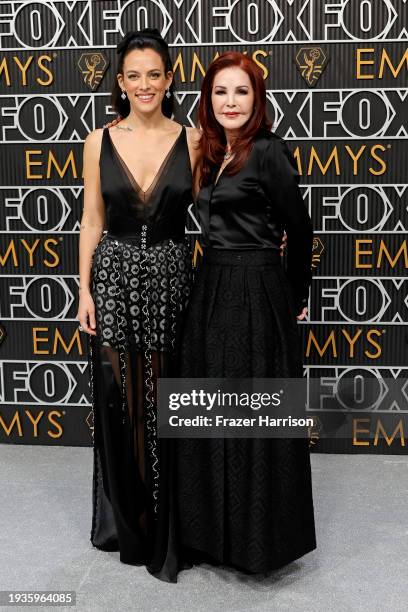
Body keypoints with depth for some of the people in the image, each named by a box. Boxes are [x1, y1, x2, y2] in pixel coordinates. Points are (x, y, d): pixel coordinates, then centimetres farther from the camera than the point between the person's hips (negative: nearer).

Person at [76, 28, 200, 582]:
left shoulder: (191, 139, 2)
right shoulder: (99, 141, 4)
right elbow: (91, 221, 5)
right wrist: (84, 291, 1)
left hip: (171, 277, -1)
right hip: (115, 277, 1)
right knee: (117, 401, 7)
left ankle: (166, 526, 23)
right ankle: (124, 521, 28)